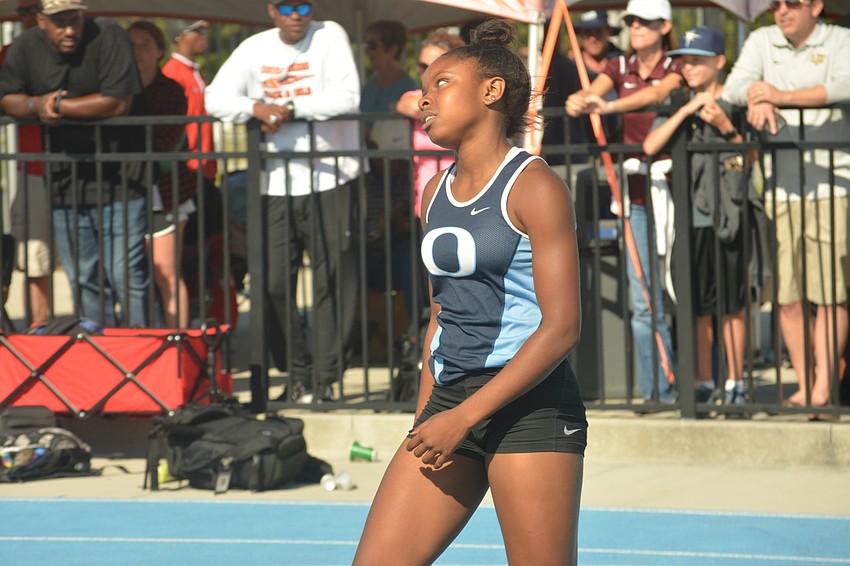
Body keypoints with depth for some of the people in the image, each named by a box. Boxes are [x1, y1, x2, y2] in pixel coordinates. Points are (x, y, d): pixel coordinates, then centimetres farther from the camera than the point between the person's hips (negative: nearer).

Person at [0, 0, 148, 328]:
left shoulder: (108, 37, -12)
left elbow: (119, 102, -20)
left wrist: (58, 106, -14)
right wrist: (37, 105, -11)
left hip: (117, 176, -5)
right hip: (65, 181, 5)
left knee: (125, 275, -10)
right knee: (83, 279, 9)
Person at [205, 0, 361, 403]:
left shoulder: (330, 37, 0)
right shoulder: (255, 48, 9)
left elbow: (346, 97, -11)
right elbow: (216, 97, 2)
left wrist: (289, 107, -15)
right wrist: (257, 108, -16)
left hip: (330, 179, -3)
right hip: (277, 184, 3)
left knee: (332, 283, -4)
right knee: (275, 285, 0)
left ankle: (325, 377, 1)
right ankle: (297, 373, 12)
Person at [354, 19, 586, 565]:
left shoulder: (534, 187, -8)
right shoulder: (437, 191, 15)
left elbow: (561, 327, -14)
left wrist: (464, 417, -16)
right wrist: (426, 417, 18)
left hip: (528, 404, -7)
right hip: (449, 398, 7)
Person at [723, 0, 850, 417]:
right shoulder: (762, 42, 16)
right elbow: (735, 85, 4)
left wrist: (784, 96, -21)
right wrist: (756, 97, -19)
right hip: (780, 185, 4)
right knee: (786, 293, 2)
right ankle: (804, 383, 10)